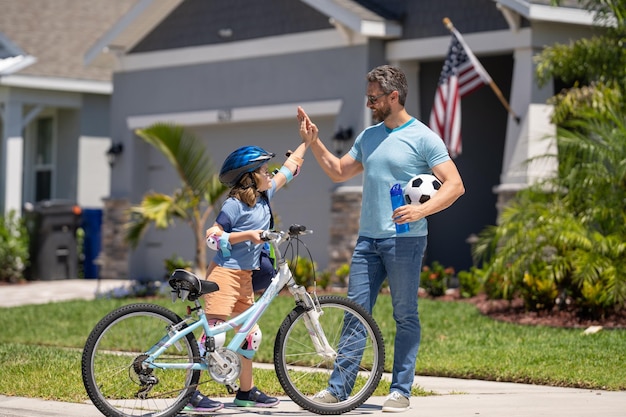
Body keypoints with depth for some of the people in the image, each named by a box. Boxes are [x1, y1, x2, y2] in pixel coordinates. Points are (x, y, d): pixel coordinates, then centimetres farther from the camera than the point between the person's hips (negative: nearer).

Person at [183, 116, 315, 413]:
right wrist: (247, 235, -22)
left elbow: (287, 171, 21)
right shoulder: (234, 204, -12)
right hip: (225, 272, -9)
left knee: (251, 332, 12)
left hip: (245, 276, 9)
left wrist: (305, 142, 22)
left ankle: (246, 391, 23)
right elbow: (212, 236, -16)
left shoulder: (264, 197, 9)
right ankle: (191, 392, -13)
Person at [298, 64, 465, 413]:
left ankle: (401, 391, 6)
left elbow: (455, 185, -12)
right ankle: (339, 387, 6)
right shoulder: (369, 136, 14)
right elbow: (338, 172, 24)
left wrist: (421, 210, -26)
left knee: (405, 316, 1)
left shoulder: (423, 138, -7)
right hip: (368, 239, 6)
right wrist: (314, 142, 12)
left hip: (405, 240, -6)